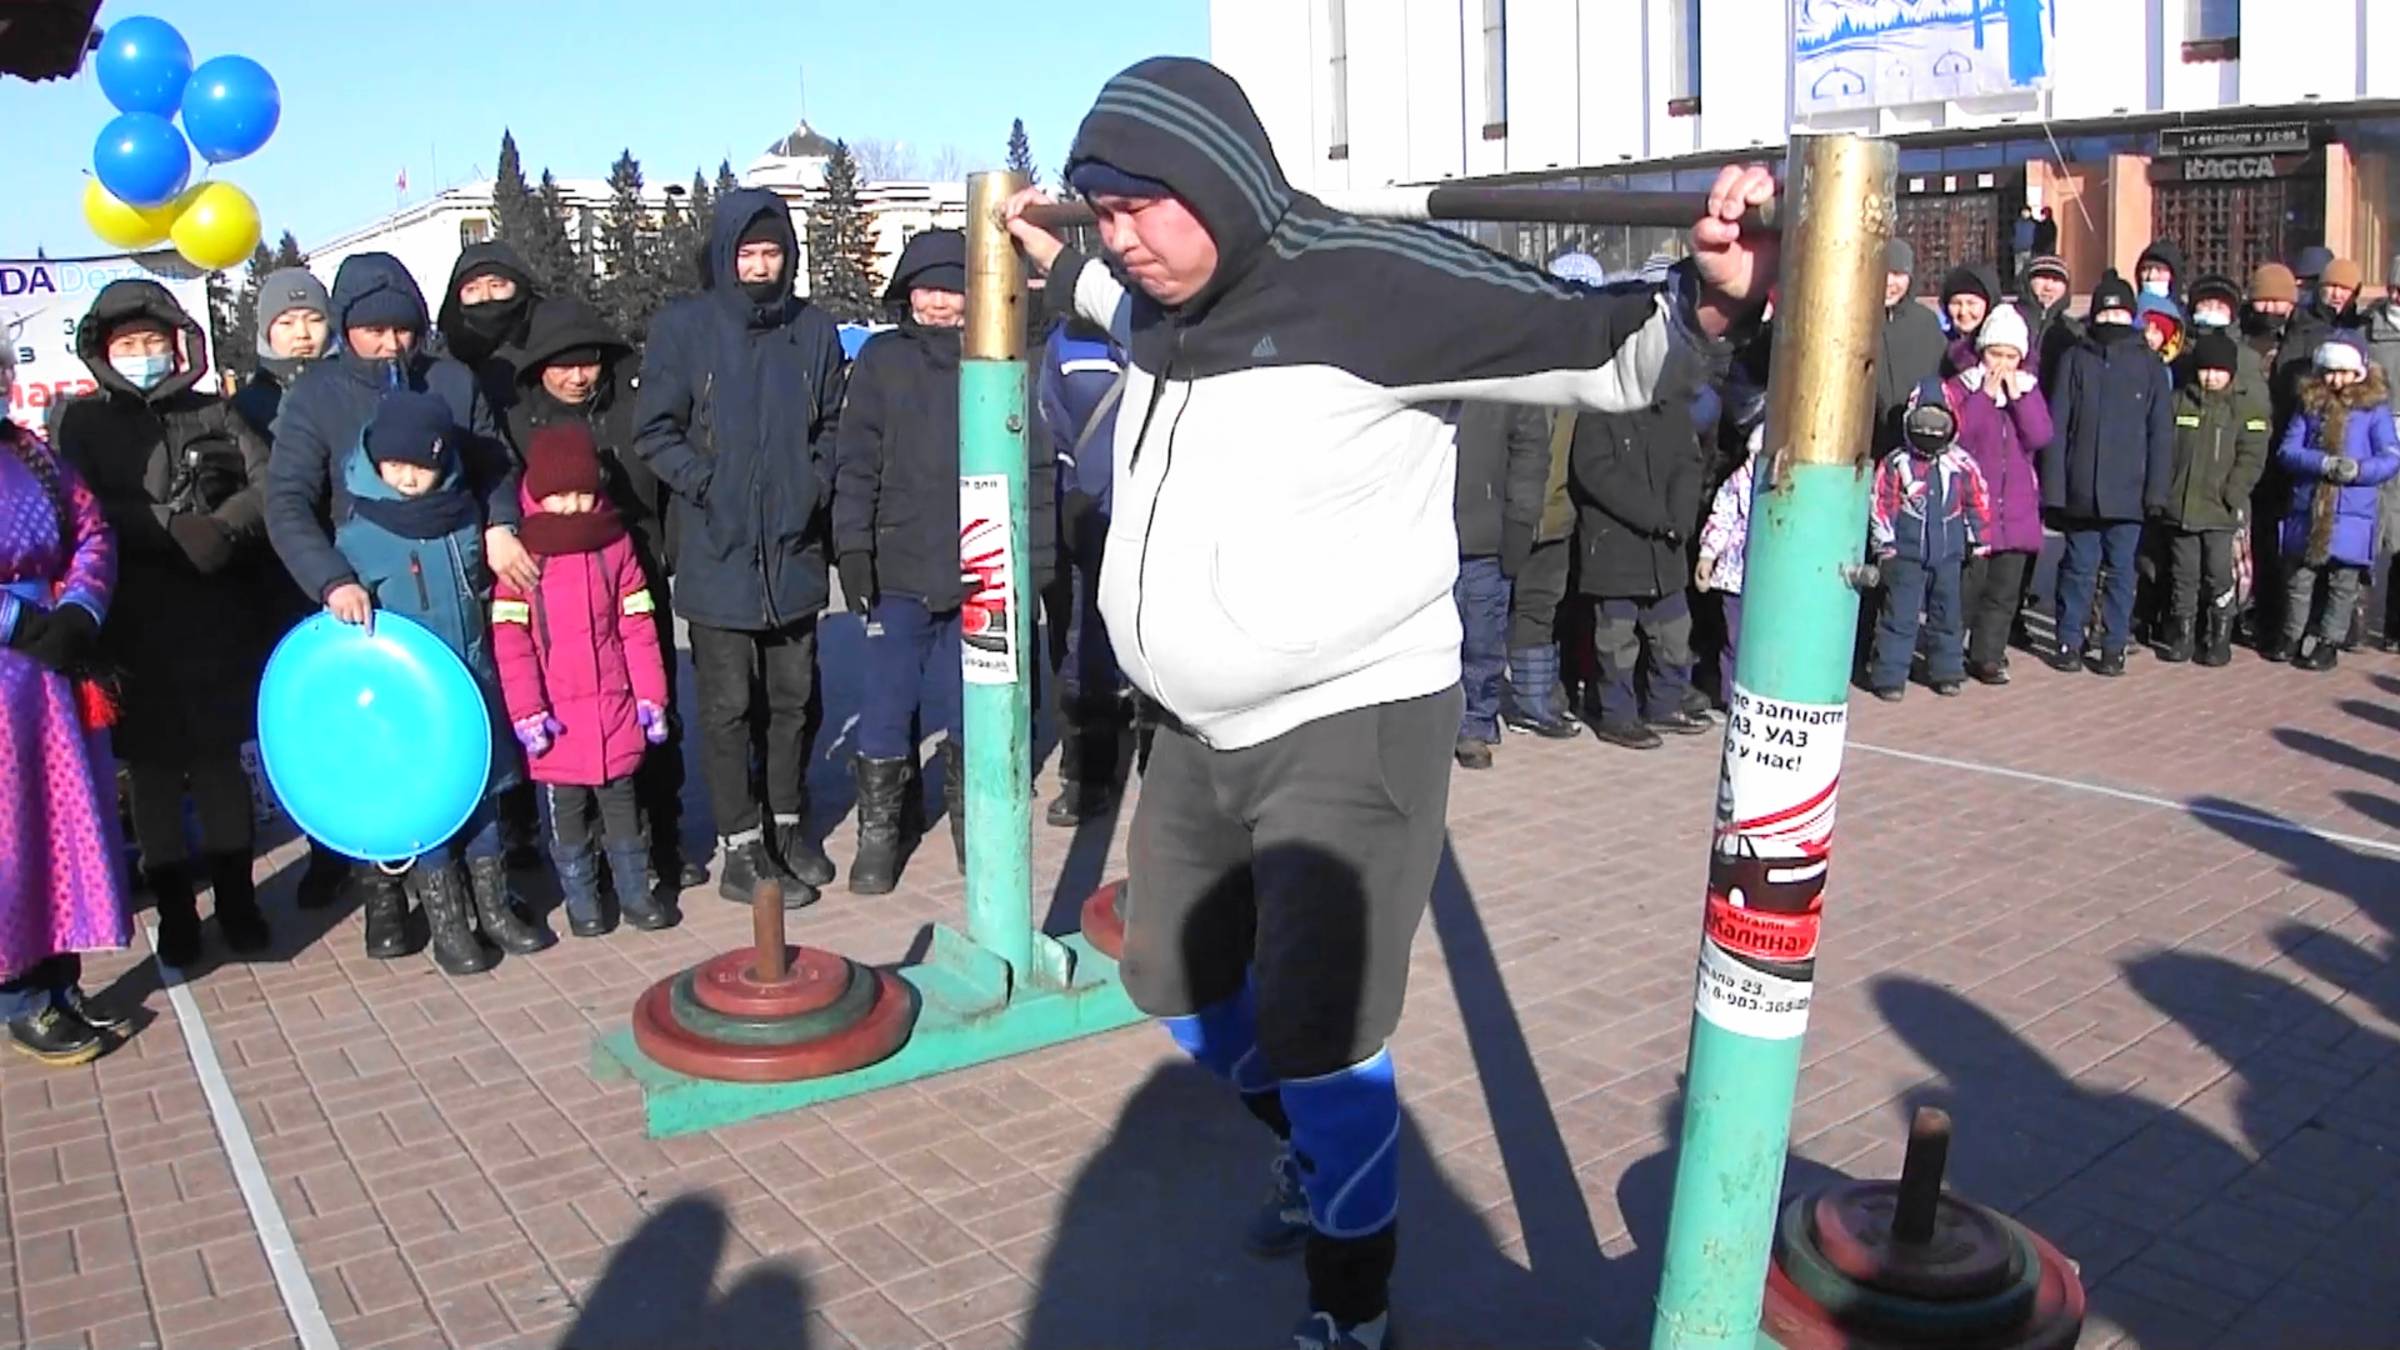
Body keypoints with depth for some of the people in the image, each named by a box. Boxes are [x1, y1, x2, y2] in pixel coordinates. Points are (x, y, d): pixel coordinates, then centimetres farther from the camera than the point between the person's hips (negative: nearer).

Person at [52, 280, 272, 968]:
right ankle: (174, 911, 15)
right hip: (135, 624, -1)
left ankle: (236, 898, 17)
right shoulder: (84, 422, 6)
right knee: (152, 766, 6)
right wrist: (176, 531, -19)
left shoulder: (212, 414, 10)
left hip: (217, 618, 1)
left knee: (219, 757, 7)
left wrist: (221, 528, -17)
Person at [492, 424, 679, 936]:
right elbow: (509, 639, -9)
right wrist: (526, 711, -14)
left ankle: (635, 891, 23)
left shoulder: (615, 542, 3)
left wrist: (650, 696, 1)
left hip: (615, 707, 2)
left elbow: (638, 625, 4)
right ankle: (580, 900, 20)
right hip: (556, 716, -2)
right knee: (566, 811, 8)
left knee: (622, 801, 12)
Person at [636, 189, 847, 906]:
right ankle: (739, 847, 13)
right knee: (729, 704, 3)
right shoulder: (683, 326, -4)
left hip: (794, 549, 3)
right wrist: (709, 487, -12)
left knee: (794, 696, 13)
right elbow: (654, 432, -3)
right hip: (716, 551, -3)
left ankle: (788, 824, 29)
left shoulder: (814, 329, 5)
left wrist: (816, 485, -1)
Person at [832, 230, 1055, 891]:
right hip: (900, 570, 0)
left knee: (970, 710, 9)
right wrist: (853, 545, -5)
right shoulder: (882, 359, 6)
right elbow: (857, 462, 3)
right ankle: (879, 832, 17)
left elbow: (1036, 465, 1)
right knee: (887, 708, 2)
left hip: (981, 573, 0)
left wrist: (1034, 557, -3)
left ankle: (969, 821, 27)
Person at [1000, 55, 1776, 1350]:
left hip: (1352, 728, -8)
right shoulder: (1160, 304, 2)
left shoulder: (1371, 284, -20)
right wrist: (1054, 265, 29)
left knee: (1316, 1038, -7)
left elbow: (1600, 352, -21)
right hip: (1199, 729, 9)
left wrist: (1706, 300, -38)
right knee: (1177, 981, 22)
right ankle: (1317, 1157, 49)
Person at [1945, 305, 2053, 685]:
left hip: (2016, 509, 4)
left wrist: (2017, 395, -9)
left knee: (2005, 590, 7)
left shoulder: (2028, 389, 12)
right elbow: (1956, 432, -15)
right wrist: (1986, 394, -14)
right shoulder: (1961, 387, 1)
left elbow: (2040, 436, -3)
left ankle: (1989, 656, 15)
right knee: (1966, 586, -6)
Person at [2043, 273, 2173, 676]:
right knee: (2078, 567, 7)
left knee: (2121, 569, 7)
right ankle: (2069, 642, 17)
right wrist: (2053, 487, -5)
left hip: (2128, 492, 0)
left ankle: (2114, 645, 16)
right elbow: (2057, 427, 0)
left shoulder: (2150, 365, 3)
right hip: (2080, 490, 0)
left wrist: (2157, 489, -3)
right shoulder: (2075, 360, 2)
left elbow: (2161, 432, 3)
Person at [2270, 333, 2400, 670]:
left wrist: (2356, 469, -20)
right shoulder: (2310, 404, 8)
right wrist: (2325, 463, -17)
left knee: (2343, 582, 4)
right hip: (2306, 509, 2)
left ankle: (2329, 642, 16)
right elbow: (2287, 451, -1)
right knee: (2298, 576, 9)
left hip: (2352, 513, -2)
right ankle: (2291, 637, 23)